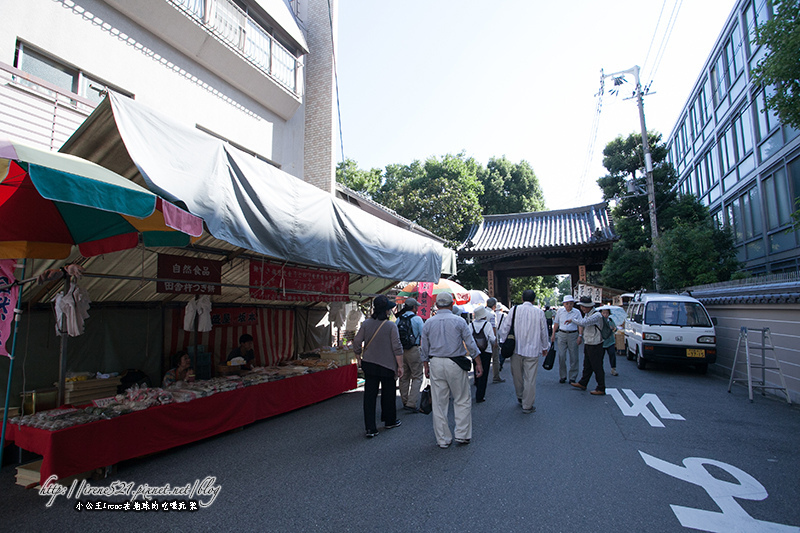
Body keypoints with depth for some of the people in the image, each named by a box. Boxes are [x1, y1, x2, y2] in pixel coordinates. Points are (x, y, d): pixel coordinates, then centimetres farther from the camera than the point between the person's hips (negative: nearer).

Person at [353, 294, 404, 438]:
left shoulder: (366, 324, -2)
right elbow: (397, 348, -13)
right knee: (388, 394, 16)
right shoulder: (391, 326, -12)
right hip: (387, 366, -2)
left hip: (369, 364, 3)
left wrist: (359, 359, 13)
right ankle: (389, 421, 33)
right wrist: (400, 366, -5)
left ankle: (370, 428, 5)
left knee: (369, 395, 6)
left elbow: (356, 343, 0)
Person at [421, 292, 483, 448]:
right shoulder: (459, 321, -3)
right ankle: (462, 435, 14)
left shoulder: (428, 323, 4)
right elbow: (471, 344, -1)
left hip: (436, 364, 3)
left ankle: (443, 439, 17)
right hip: (455, 364, -2)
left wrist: (426, 366, 18)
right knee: (462, 400, 12)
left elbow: (424, 349, 8)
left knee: (439, 403, 9)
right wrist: (478, 364, 7)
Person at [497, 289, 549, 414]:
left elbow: (505, 327, -2)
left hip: (516, 348, 1)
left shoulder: (514, 309, -4)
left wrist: (502, 343, 12)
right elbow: (544, 332, 7)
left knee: (517, 375, 18)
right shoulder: (539, 312, -3)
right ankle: (527, 406, 12)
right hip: (532, 350, -1)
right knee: (530, 378, 5)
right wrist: (545, 347, 21)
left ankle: (520, 398, 38)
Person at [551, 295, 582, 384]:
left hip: (573, 335, -1)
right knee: (561, 356, -1)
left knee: (573, 357, 1)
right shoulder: (560, 311, 5)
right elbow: (556, 323, 11)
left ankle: (572, 378, 12)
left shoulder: (577, 312, 2)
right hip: (561, 334, 1)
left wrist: (580, 336, -8)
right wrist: (553, 334, 8)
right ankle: (562, 377, 11)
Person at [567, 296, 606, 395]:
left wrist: (572, 320, -19)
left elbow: (584, 322, -32)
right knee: (587, 366, 18)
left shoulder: (596, 315, -21)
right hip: (587, 344, 9)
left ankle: (601, 389, 8)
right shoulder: (587, 314, 10)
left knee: (597, 367, -1)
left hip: (595, 345, -9)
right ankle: (583, 384, 28)